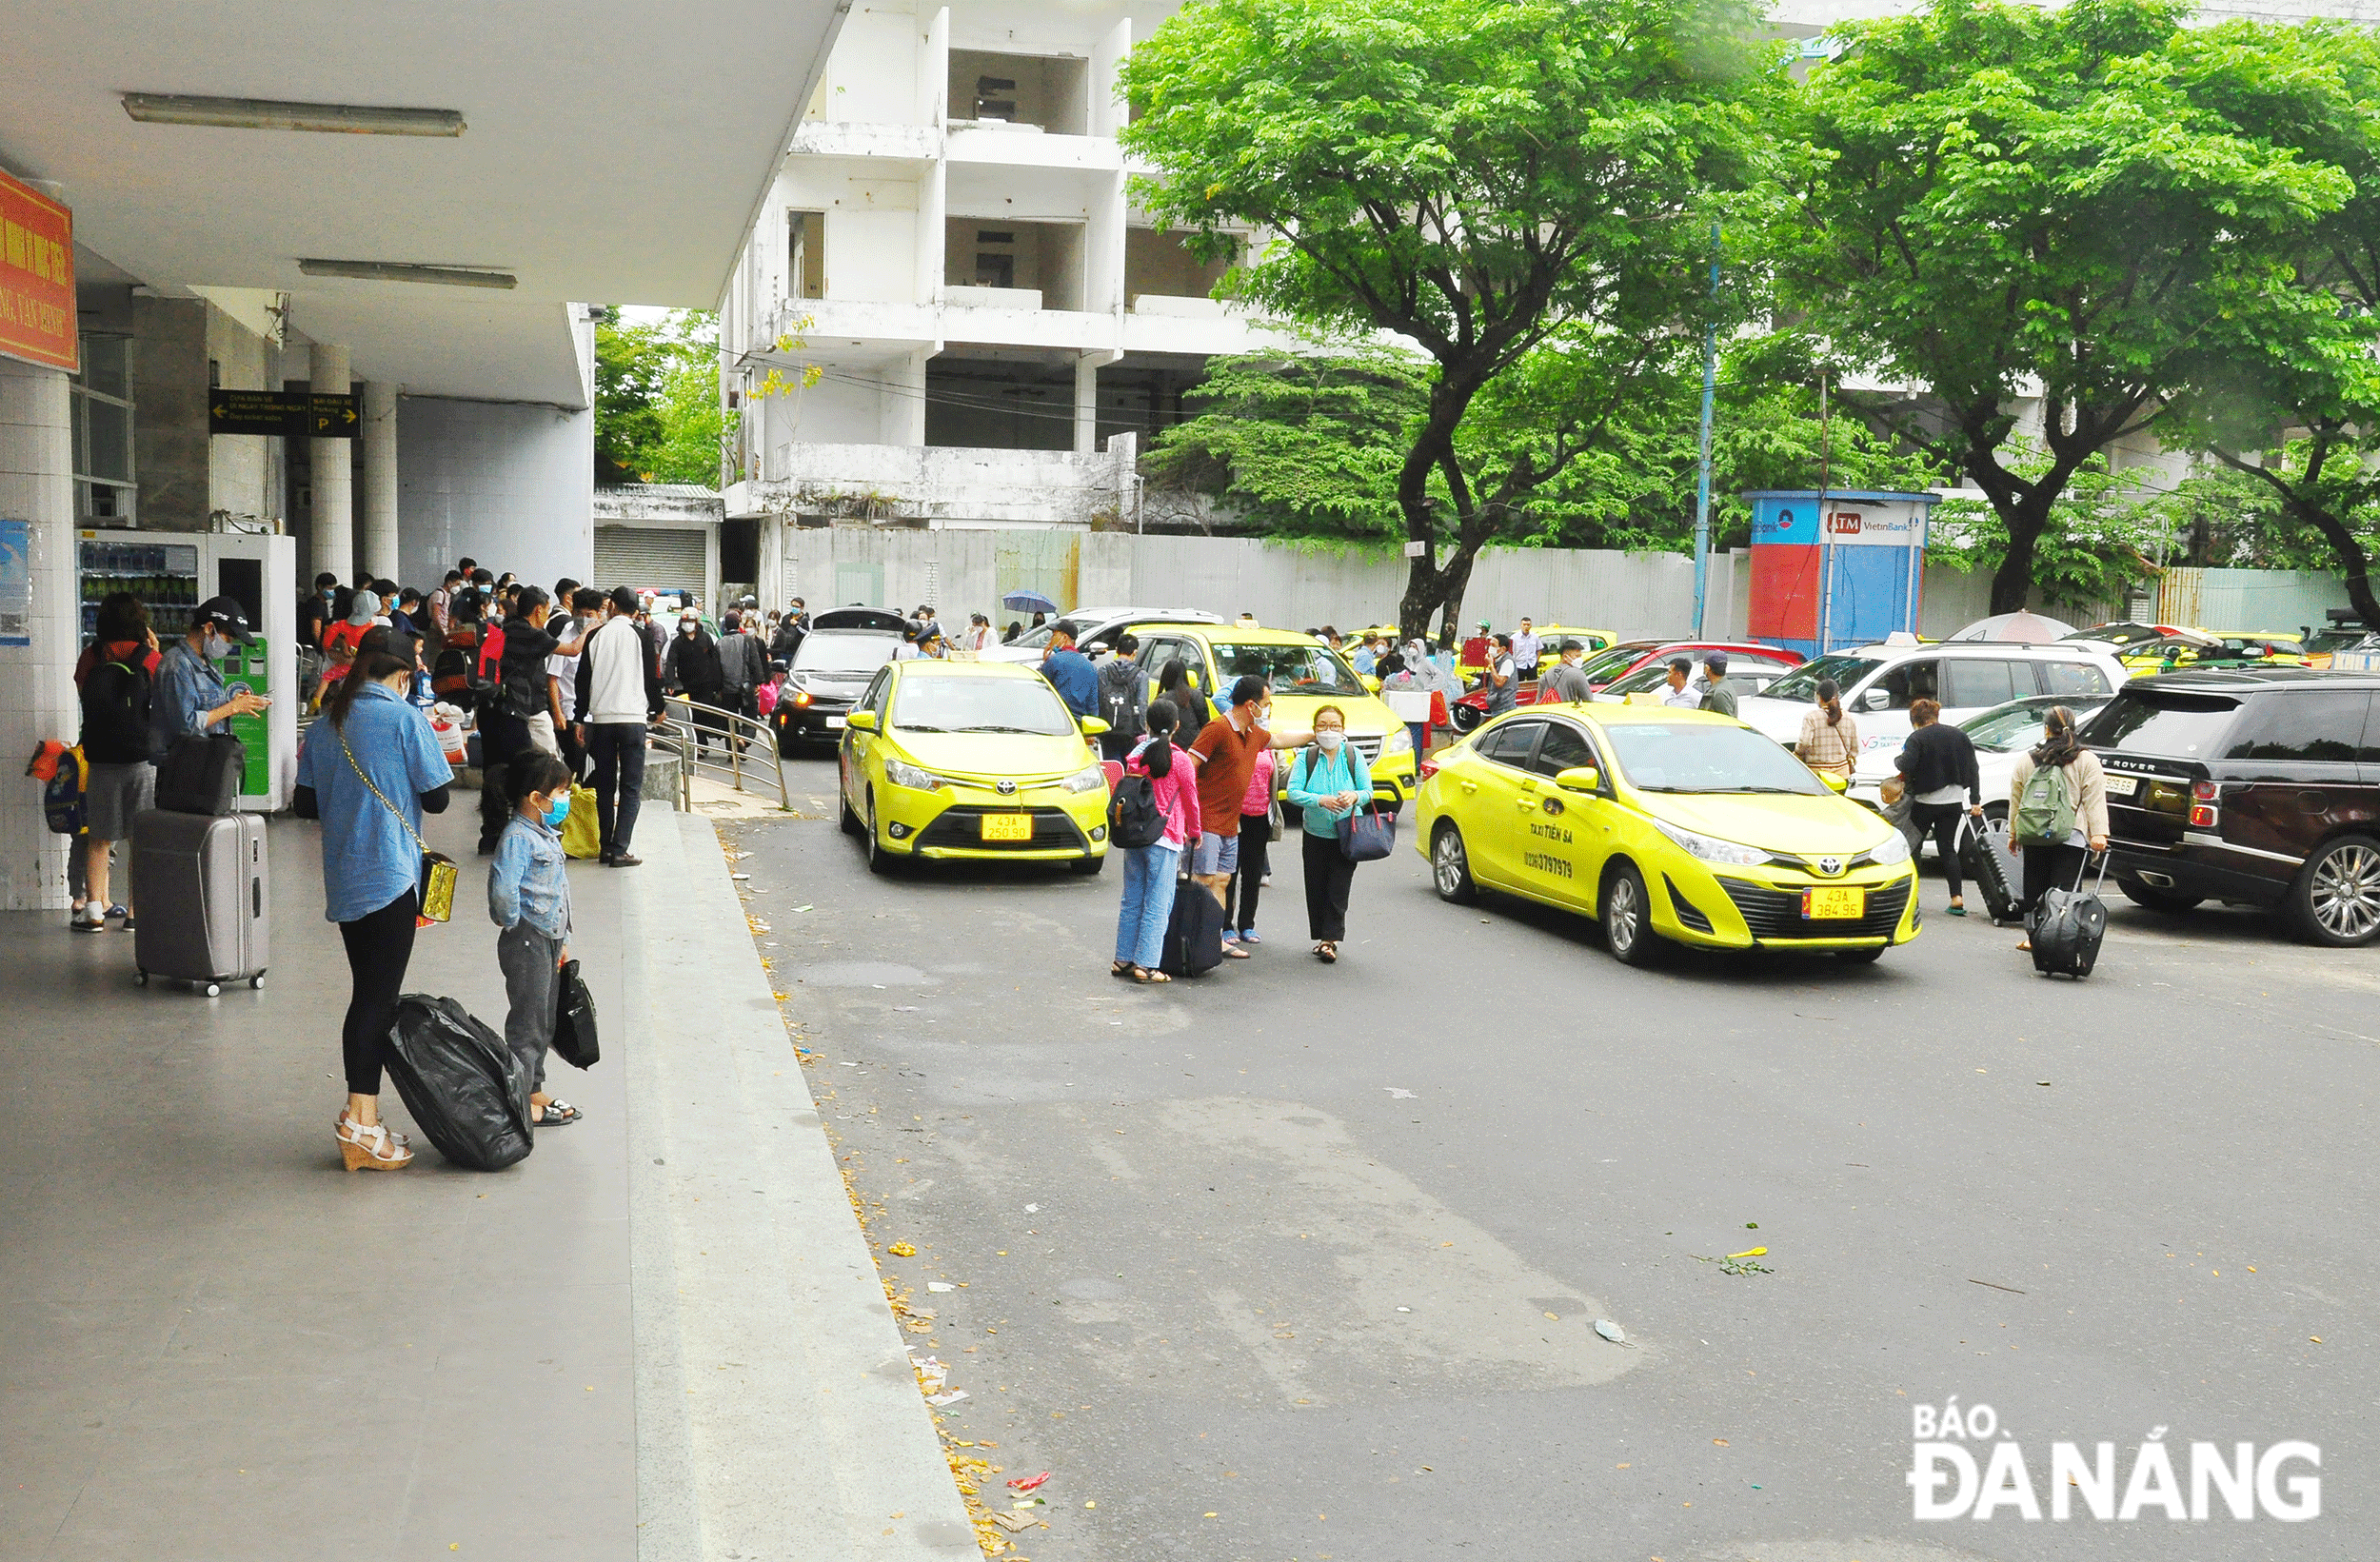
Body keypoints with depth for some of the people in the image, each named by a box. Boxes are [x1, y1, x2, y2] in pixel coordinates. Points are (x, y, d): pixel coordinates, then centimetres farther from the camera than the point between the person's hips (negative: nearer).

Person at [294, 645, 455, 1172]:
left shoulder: (325, 724, 8)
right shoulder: (405, 718, -9)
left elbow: (305, 804, 10)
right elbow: (436, 798, -7)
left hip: (342, 881, 6)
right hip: (391, 877, -6)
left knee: (366, 996, 14)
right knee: (380, 1000, -3)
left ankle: (360, 1119, 18)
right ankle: (362, 1128, -4)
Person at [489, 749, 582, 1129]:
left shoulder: (548, 835, 13)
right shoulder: (517, 837, -19)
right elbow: (503, 889, -32)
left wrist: (563, 940, 21)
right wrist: (516, 923, -16)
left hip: (550, 938, 10)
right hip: (528, 941, -10)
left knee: (545, 1022, 17)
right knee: (527, 1023, -2)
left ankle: (534, 1090, 28)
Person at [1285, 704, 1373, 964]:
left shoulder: (1354, 756, -1)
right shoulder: (1306, 758, -3)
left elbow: (1368, 791, -4)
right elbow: (1293, 792, -13)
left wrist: (1354, 796, -27)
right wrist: (1320, 800, -29)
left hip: (1347, 835, -1)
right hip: (1315, 835, 1)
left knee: (1338, 889, -7)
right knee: (1316, 889, 4)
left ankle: (1330, 939, -2)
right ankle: (1322, 937, 19)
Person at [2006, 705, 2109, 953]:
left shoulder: (2026, 760, 9)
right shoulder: (2086, 760, 1)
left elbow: (2015, 800, 14)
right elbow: (2095, 800, -5)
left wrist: (2013, 834, 21)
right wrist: (2099, 833, -8)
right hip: (2071, 838, -2)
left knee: (2035, 888, 12)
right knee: (2064, 891, -5)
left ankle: (2034, 938, 19)